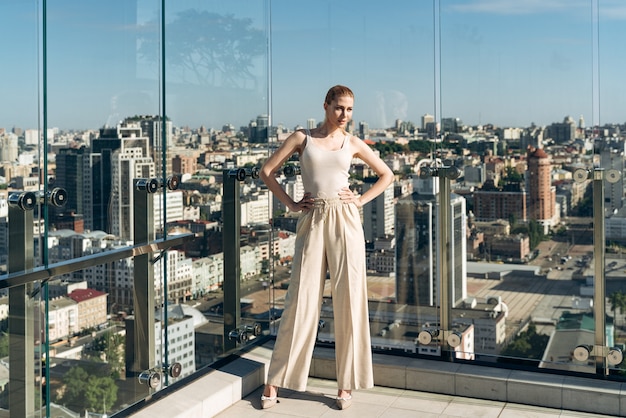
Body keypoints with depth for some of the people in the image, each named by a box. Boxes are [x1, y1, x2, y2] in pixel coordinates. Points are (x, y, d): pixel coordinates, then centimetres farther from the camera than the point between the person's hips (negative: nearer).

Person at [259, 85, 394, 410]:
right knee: (301, 300, 0)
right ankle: (275, 381, 11)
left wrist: (361, 200, 6)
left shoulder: (352, 143, 9)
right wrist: (290, 203, 2)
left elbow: (386, 174, 18)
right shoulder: (302, 138, 5)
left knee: (348, 301, 1)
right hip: (312, 222, -1)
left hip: (345, 222, 1)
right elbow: (267, 171, 7)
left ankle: (346, 384, 13)